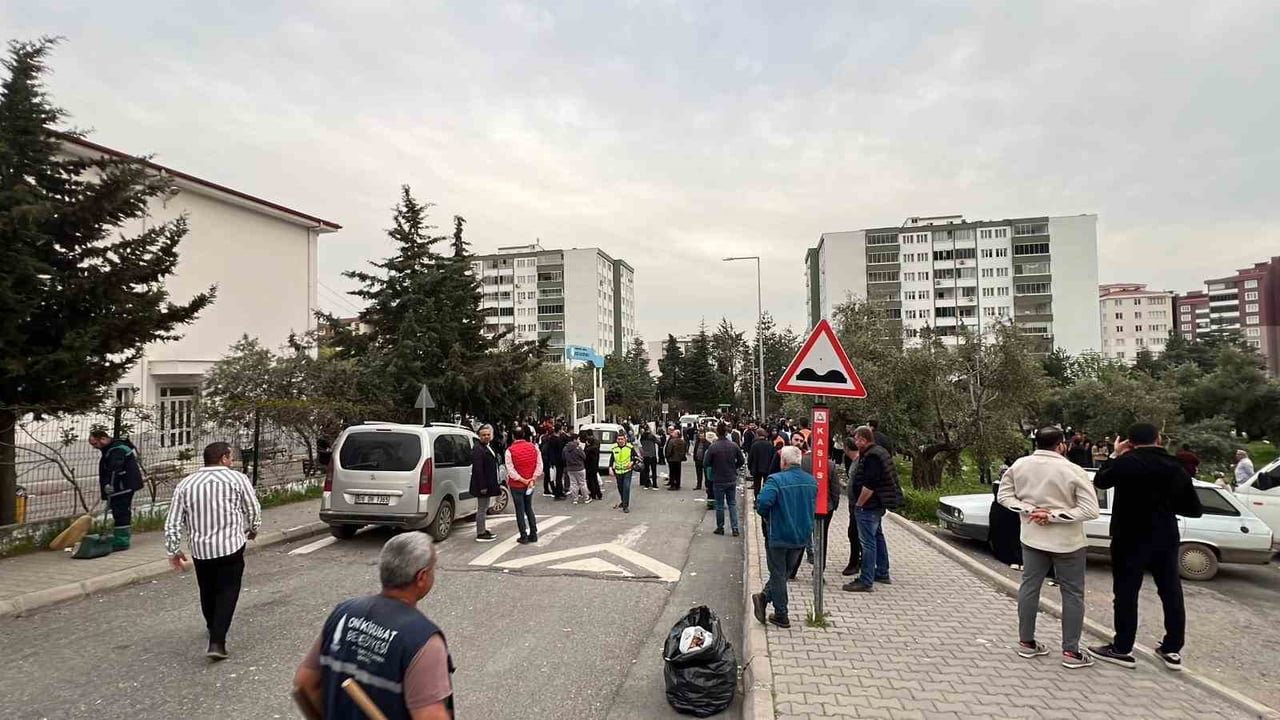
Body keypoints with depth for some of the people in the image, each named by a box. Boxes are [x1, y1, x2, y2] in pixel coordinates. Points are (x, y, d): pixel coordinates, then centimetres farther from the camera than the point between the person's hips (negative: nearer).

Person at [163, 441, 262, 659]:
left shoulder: (185, 484, 3)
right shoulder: (237, 479, -7)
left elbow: (172, 523, 3)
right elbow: (254, 510, -1)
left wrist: (173, 551, 13)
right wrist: (252, 530, 19)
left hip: (200, 549, 4)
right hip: (231, 546, -4)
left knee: (208, 591, 23)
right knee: (227, 592, 4)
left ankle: (213, 628, 42)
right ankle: (217, 641, -6)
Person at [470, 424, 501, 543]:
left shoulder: (489, 447, 13)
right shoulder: (478, 450, -19)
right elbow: (478, 469, -24)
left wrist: (495, 484, 19)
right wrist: (482, 486, -26)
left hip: (488, 484, 10)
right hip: (482, 485, -10)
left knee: (484, 508, 19)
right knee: (482, 509, -1)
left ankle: (483, 530, 30)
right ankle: (480, 534, 7)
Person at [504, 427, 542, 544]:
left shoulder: (510, 450, -13)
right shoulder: (533, 447, -1)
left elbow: (510, 470, -17)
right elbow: (540, 465, -5)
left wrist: (523, 480, -14)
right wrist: (533, 479, -8)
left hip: (516, 485, -4)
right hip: (530, 484, 4)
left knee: (520, 510, 5)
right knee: (529, 508, 16)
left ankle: (524, 536, 7)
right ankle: (533, 534, 16)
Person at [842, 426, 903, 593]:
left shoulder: (871, 457, -21)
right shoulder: (880, 452, 11)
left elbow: (869, 485, -26)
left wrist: (859, 504, -18)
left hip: (868, 506, -11)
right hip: (878, 504, 11)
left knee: (867, 542, -7)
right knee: (878, 537, 22)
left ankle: (866, 582, -3)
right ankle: (882, 574, 35)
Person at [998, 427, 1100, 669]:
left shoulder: (1019, 465, -5)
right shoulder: (1074, 471, -16)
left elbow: (1004, 496, -1)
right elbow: (1090, 510, -19)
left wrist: (1029, 509, -10)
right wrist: (1053, 515, -18)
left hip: (1032, 537, 4)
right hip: (1067, 541, -4)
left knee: (1029, 586, 12)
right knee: (1072, 594, 9)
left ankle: (1026, 643, 21)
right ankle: (1071, 652, 13)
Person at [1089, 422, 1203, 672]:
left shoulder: (1127, 462, -16)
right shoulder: (1176, 468, 2)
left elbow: (1100, 481, 1)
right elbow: (1195, 509, 7)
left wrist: (1116, 456, 8)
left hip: (1131, 539, -5)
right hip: (1166, 539, 6)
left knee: (1126, 593, 2)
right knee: (1171, 592, 15)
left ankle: (1122, 649, 8)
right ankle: (1173, 650, 24)